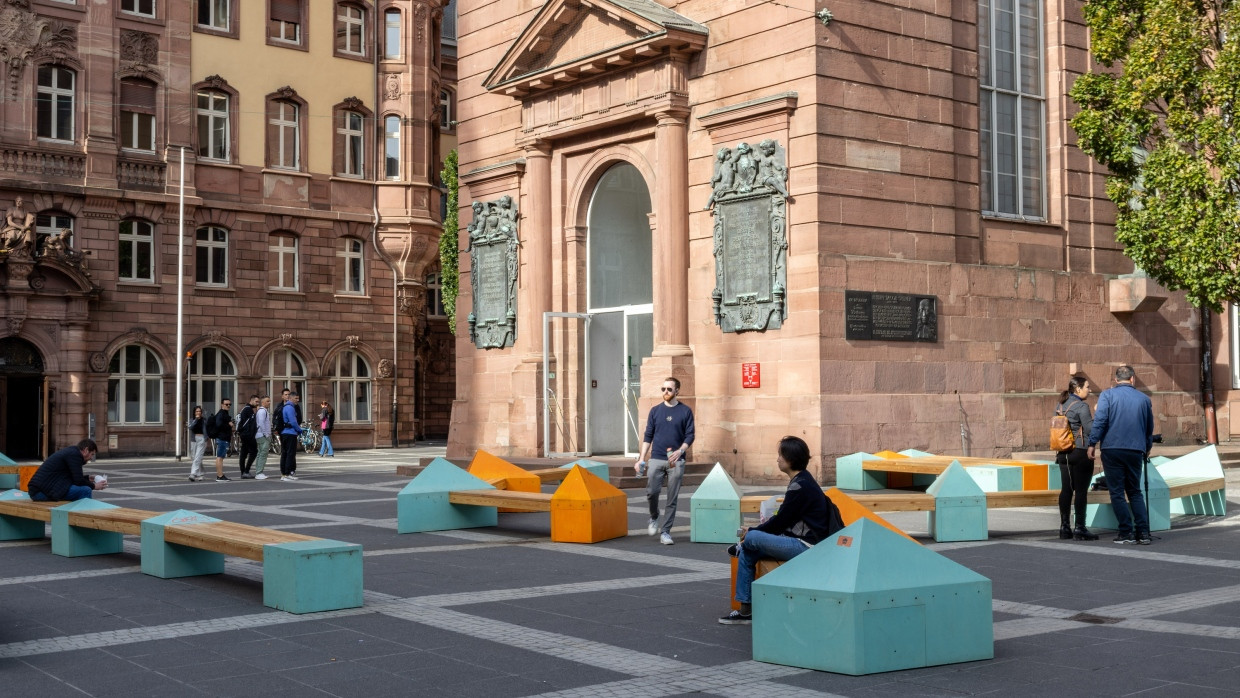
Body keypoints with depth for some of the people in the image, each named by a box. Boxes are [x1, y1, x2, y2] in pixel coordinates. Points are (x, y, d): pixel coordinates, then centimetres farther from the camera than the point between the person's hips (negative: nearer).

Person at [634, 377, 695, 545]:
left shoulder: (685, 411, 4)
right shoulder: (655, 410, 9)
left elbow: (690, 436, 1)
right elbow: (648, 436, 10)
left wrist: (680, 451, -17)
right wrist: (641, 460, 4)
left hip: (676, 461, -1)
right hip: (656, 459, 1)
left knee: (672, 499, -1)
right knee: (652, 492, -10)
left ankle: (666, 532, 7)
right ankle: (654, 518, 19)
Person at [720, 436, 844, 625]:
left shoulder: (800, 486, -18)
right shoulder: (801, 481, 13)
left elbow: (781, 521, -15)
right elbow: (785, 519, 16)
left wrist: (752, 531, -2)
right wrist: (757, 530, 6)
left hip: (805, 546, -10)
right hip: (799, 543, 10)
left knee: (751, 538, -19)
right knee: (747, 553, 2)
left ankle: (741, 545, 18)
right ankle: (745, 610, 5)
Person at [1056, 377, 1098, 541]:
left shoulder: (1060, 406, 11)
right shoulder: (1081, 406, -12)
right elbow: (1090, 429, -14)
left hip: (1063, 453, 7)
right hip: (1080, 453, -7)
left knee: (1066, 489, 8)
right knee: (1081, 490, -4)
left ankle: (1064, 527, 10)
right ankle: (1080, 528, -4)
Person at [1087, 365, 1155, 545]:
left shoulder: (1107, 395, -2)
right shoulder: (1144, 399, 9)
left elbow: (1099, 420, -13)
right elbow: (1150, 428, 19)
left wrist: (1093, 443, -6)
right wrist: (1147, 448, 33)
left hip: (1112, 450, -3)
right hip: (1136, 450, 3)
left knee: (1117, 493, 4)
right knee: (1135, 492, 13)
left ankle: (1127, 532, 1)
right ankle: (1143, 532, 5)